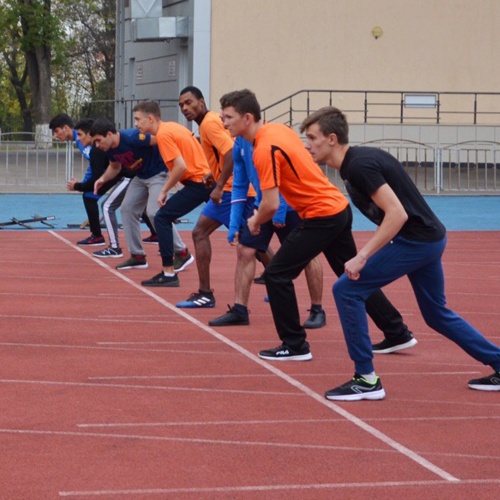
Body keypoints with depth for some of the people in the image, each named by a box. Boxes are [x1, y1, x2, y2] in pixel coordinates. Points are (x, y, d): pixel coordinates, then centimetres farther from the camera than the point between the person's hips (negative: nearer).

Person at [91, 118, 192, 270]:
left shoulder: (132, 137, -30)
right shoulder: (110, 149, -3)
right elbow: (115, 167, 18)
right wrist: (103, 178, -3)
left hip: (159, 173, -9)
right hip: (141, 177, 9)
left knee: (154, 212, -21)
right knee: (127, 209, 1)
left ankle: (182, 253, -9)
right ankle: (138, 257, 8)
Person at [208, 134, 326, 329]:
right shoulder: (240, 143, 2)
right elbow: (239, 185, 8)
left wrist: (280, 209, -26)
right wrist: (234, 225, 4)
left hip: (290, 205, -7)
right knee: (244, 250, -1)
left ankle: (317, 311, 12)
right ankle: (239, 311, 5)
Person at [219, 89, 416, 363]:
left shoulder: (264, 150, -20)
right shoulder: (278, 128, 7)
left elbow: (270, 204, -24)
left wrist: (255, 222, -3)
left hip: (321, 217, -9)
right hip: (340, 207, 9)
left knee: (276, 275, -3)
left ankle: (295, 345, 2)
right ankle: (398, 333, 29)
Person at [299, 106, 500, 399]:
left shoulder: (359, 166, -19)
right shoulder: (360, 158, 11)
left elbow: (397, 214, -27)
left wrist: (362, 257, -27)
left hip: (415, 240, -10)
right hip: (430, 238, 10)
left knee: (347, 291, -10)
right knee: (437, 314, 23)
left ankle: (367, 380, -5)